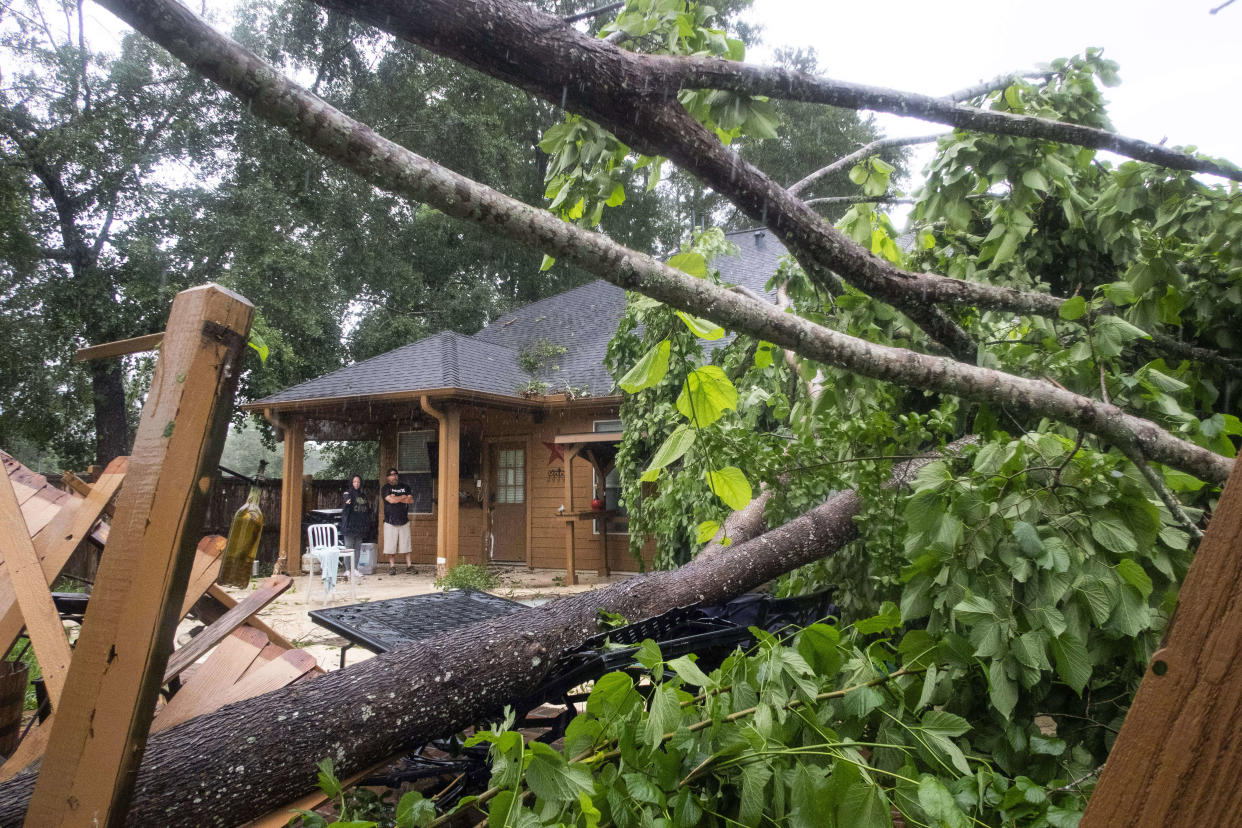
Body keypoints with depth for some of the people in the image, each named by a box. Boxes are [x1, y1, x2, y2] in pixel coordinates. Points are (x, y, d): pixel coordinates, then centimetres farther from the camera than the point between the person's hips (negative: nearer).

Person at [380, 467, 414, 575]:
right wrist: (403, 497, -1)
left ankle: (409, 565, 5)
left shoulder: (405, 487, 13)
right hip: (390, 522, -2)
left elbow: (411, 500, 1)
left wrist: (397, 498, -6)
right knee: (390, 545, -2)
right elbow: (391, 500, -14)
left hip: (404, 521, 2)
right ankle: (392, 566, 6)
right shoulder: (385, 488, 2)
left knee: (405, 544, 1)